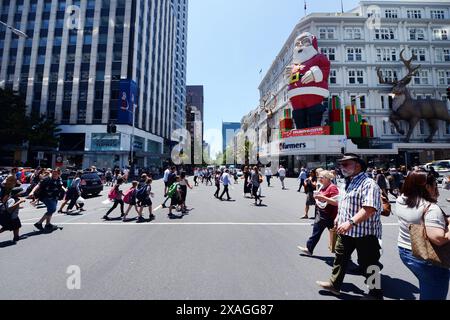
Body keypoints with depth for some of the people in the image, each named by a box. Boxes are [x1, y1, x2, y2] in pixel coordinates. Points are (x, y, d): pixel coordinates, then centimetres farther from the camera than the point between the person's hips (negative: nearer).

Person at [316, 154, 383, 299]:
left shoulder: (368, 184, -19)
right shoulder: (348, 183, 10)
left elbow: (369, 209, -30)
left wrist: (350, 222, -36)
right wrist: (338, 217, 17)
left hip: (364, 233, -9)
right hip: (345, 231, 9)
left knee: (368, 265, 10)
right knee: (340, 258, 19)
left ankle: (376, 294, 33)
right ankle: (334, 284, 36)